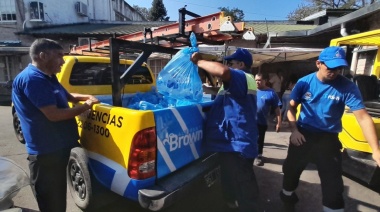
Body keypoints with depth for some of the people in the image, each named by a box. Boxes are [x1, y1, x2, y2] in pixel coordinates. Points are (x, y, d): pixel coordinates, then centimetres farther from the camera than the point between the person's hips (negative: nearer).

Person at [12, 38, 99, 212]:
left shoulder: (47, 78, 11)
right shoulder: (32, 79, -22)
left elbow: (68, 96, 24)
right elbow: (53, 115, -27)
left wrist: (87, 97, 5)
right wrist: (86, 106, -16)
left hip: (58, 147, 10)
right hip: (45, 152, -10)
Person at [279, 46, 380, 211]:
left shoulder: (347, 87, -12)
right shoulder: (305, 82, -7)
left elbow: (363, 117, -17)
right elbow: (291, 107, 3)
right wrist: (294, 130, -8)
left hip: (328, 139, -2)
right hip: (302, 135, 2)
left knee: (333, 183, 4)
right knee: (291, 171, 17)